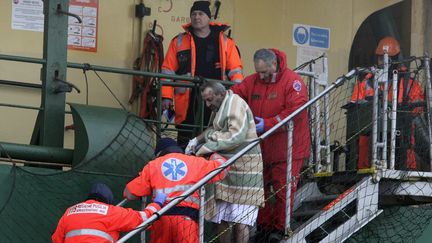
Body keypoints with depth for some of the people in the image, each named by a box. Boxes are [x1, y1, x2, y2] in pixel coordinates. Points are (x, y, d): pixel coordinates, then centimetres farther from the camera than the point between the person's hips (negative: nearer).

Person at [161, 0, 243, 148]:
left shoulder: (225, 42, 10)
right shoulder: (179, 42, 9)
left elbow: (235, 71, 8)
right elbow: (168, 71, 7)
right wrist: (167, 96, -3)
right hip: (187, 104, 0)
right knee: (185, 145, 1)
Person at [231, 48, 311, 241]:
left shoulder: (292, 82, -14)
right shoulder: (252, 81, 5)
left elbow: (296, 111, -23)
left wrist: (267, 124, -25)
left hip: (286, 149, -6)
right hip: (260, 147, 6)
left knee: (283, 191, 0)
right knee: (260, 189, 14)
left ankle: (280, 230, 14)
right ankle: (263, 227, 28)